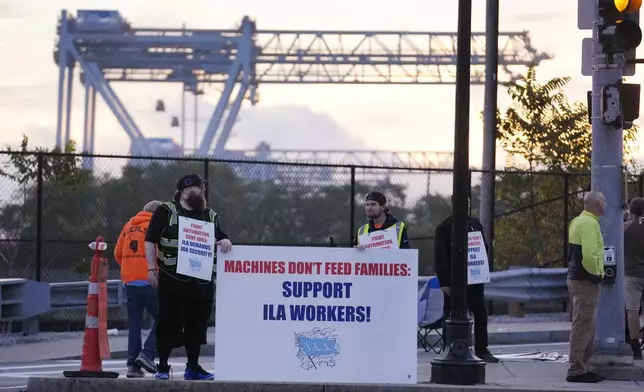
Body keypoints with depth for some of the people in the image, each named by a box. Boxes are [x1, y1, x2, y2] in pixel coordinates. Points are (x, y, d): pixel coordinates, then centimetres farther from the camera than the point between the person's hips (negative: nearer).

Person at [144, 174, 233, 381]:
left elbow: (220, 237, 22)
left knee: (197, 325, 8)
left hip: (202, 282, 5)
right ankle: (162, 367, 6)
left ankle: (193, 367, 17)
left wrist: (225, 241, -4)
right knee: (169, 324, -3)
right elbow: (150, 240, 0)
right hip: (173, 280, -5)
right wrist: (151, 268, -7)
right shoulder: (166, 211, 1)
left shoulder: (210, 216, 16)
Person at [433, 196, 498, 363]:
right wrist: (444, 281, -15)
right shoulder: (444, 227, -4)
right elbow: (440, 256, -8)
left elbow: (484, 247, 17)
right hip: (454, 280, -5)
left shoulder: (475, 224, 12)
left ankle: (481, 349, 15)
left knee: (480, 313, 6)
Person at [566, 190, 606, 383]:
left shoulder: (578, 221, 15)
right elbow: (589, 255, -27)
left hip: (576, 278, 10)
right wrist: (596, 274, -13)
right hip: (586, 280, -10)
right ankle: (576, 370, -6)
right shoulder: (590, 223, -17)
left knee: (585, 325, 16)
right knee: (583, 326, -7)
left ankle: (581, 367, 22)